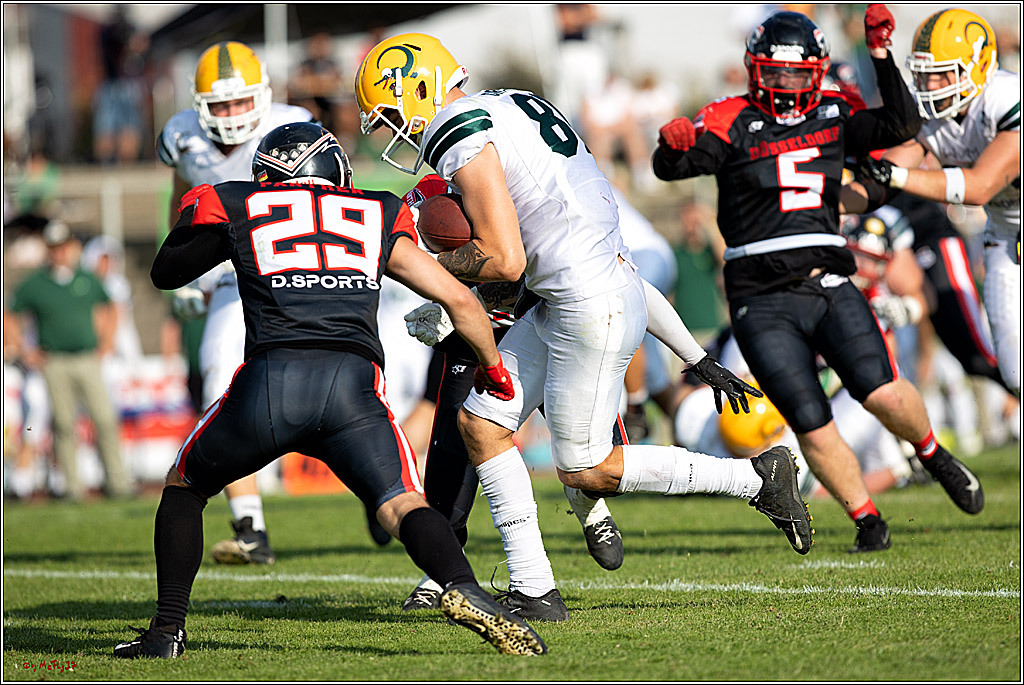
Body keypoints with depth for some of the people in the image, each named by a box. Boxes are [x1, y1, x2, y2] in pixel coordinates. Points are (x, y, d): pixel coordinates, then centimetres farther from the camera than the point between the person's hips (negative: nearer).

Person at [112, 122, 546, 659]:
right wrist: (493, 368, 40)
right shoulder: (377, 219, 25)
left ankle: (168, 629, 17)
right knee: (402, 504, 0)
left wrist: (191, 215, 56)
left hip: (271, 378, 0)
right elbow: (458, 299, 23)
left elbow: (166, 273, 38)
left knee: (185, 487, 23)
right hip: (353, 383, 0)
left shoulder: (240, 210, 22)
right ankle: (464, 590, -30)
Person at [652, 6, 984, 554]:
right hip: (762, 301, -2)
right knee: (812, 426, -7)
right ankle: (866, 520, 12)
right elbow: (669, 168, -12)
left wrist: (881, 54, -2)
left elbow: (901, 125, 5)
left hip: (828, 286, 2)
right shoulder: (733, 123, -2)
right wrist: (676, 145, -36)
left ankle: (932, 454, 13)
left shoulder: (833, 116, 11)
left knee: (881, 392, -17)